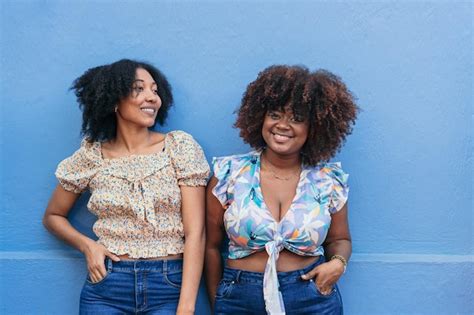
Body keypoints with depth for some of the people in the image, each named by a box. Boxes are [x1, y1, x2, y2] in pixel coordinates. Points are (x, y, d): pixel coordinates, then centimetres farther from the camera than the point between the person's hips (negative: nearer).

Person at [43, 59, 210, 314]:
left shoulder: (180, 146, -3)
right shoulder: (91, 156, 1)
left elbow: (195, 233, -8)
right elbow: (53, 216, 14)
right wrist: (87, 245, -5)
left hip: (169, 286, -1)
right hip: (106, 288, 1)